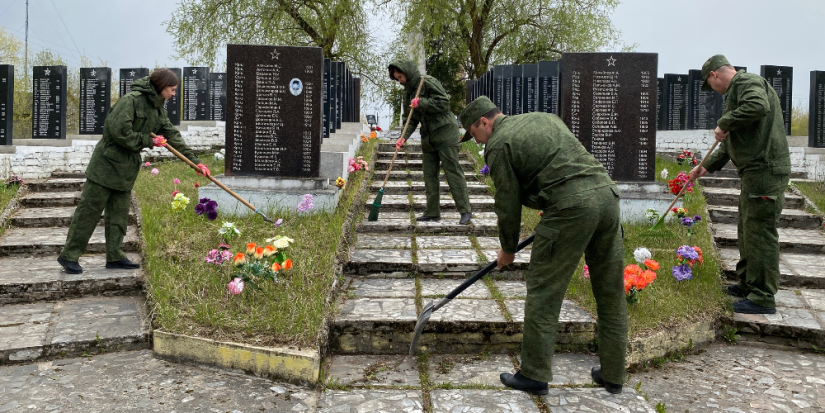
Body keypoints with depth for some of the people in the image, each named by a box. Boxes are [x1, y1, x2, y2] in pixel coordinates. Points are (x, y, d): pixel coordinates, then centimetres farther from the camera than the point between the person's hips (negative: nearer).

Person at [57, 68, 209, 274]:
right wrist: (148, 141, -15)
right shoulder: (131, 100, -16)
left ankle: (115, 256, 19)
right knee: (89, 210, -3)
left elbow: (173, 136, 12)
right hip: (108, 162, -9)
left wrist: (195, 161, 8)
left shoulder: (157, 109, 12)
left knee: (119, 212, 11)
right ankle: (69, 255, 5)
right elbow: (119, 131, -23)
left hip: (126, 167, 9)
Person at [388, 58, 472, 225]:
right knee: (429, 175, 7)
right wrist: (404, 136, -5)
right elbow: (411, 119, 10)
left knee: (452, 171, -6)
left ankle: (465, 211, 0)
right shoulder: (408, 92, 12)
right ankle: (432, 212, 14)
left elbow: (444, 103, -17)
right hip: (428, 137, 8)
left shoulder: (429, 82, -11)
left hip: (445, 132, -8)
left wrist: (421, 103, -21)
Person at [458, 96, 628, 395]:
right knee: (611, 293, 13)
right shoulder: (545, 118, 25)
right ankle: (613, 375, 25)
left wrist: (508, 249, 18)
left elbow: (508, 203, 3)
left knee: (543, 291, 4)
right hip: (606, 193, 8)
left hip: (572, 207, -8)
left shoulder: (498, 146, 2)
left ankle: (534, 375, 11)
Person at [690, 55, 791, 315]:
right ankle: (748, 285, 30)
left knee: (760, 233, -8)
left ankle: (762, 299, -3)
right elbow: (732, 143, 30)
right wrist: (707, 167, 29)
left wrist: (724, 124, -19)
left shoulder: (747, 82, -7)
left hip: (765, 171, -11)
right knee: (747, 230, 18)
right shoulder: (737, 90, 25)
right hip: (755, 171, 11)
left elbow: (758, 106, -32)